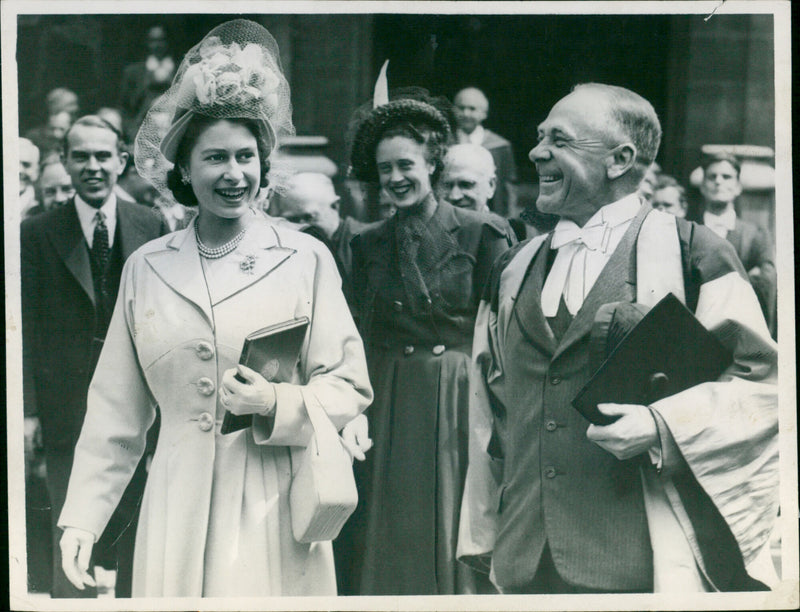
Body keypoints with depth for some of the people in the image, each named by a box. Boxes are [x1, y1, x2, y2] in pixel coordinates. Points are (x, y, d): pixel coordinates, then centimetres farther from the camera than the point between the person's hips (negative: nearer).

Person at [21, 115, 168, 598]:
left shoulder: (151, 228, 4)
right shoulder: (38, 235, -1)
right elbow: (26, 330, -4)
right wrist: (27, 408, -10)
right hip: (70, 409, -2)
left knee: (139, 525, 10)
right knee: (70, 536, 1)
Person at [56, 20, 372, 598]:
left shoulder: (306, 259, 2)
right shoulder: (146, 268, 8)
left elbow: (349, 386, 3)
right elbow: (116, 413, 11)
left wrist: (277, 406, -15)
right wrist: (81, 518, 7)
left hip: (275, 511, -2)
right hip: (177, 513, 2)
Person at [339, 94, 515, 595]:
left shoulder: (482, 234, -2)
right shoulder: (369, 245, 9)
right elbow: (363, 340, 9)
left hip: (460, 406, -3)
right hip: (389, 410, 3)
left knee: (456, 545, 2)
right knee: (390, 549, 5)